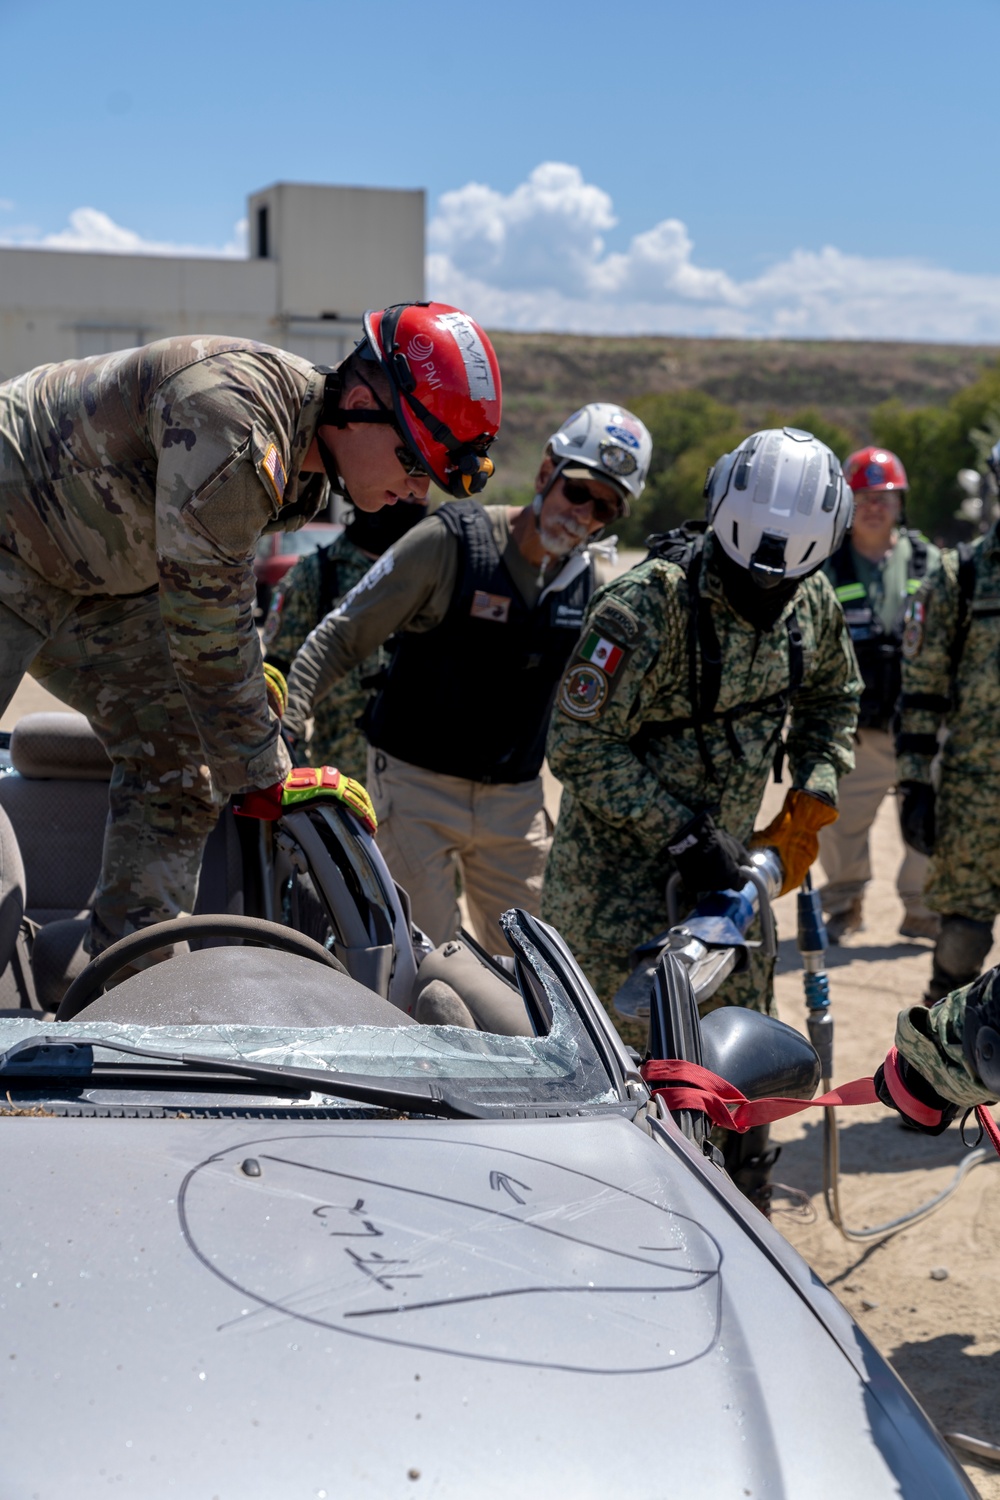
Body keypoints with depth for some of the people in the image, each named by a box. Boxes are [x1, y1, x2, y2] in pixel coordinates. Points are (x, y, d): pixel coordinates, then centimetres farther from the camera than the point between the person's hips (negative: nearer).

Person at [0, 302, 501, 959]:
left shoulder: (301, 460, -5)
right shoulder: (231, 417, -35)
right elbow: (205, 627, -30)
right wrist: (267, 780, -22)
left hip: (93, 575, 10)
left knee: (176, 774, 3)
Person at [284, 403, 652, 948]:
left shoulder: (589, 579, 4)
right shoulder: (448, 542, -13)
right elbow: (341, 638, -11)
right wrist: (277, 723, -21)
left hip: (514, 800, 5)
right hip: (415, 782, -5)